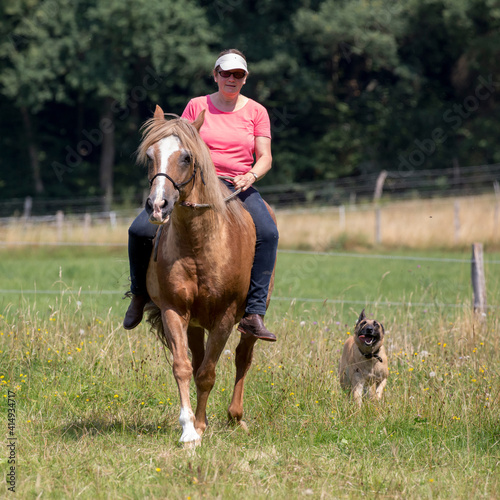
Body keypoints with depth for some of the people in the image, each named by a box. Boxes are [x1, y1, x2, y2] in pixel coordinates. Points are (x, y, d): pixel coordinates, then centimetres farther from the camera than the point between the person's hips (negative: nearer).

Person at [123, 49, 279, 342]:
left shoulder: (256, 112, 8)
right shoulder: (197, 106, 8)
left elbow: (265, 158, 3)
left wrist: (251, 176, -18)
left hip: (238, 187, 0)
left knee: (268, 233, -32)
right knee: (140, 230, -19)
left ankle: (254, 314, -32)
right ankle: (140, 295, 9)